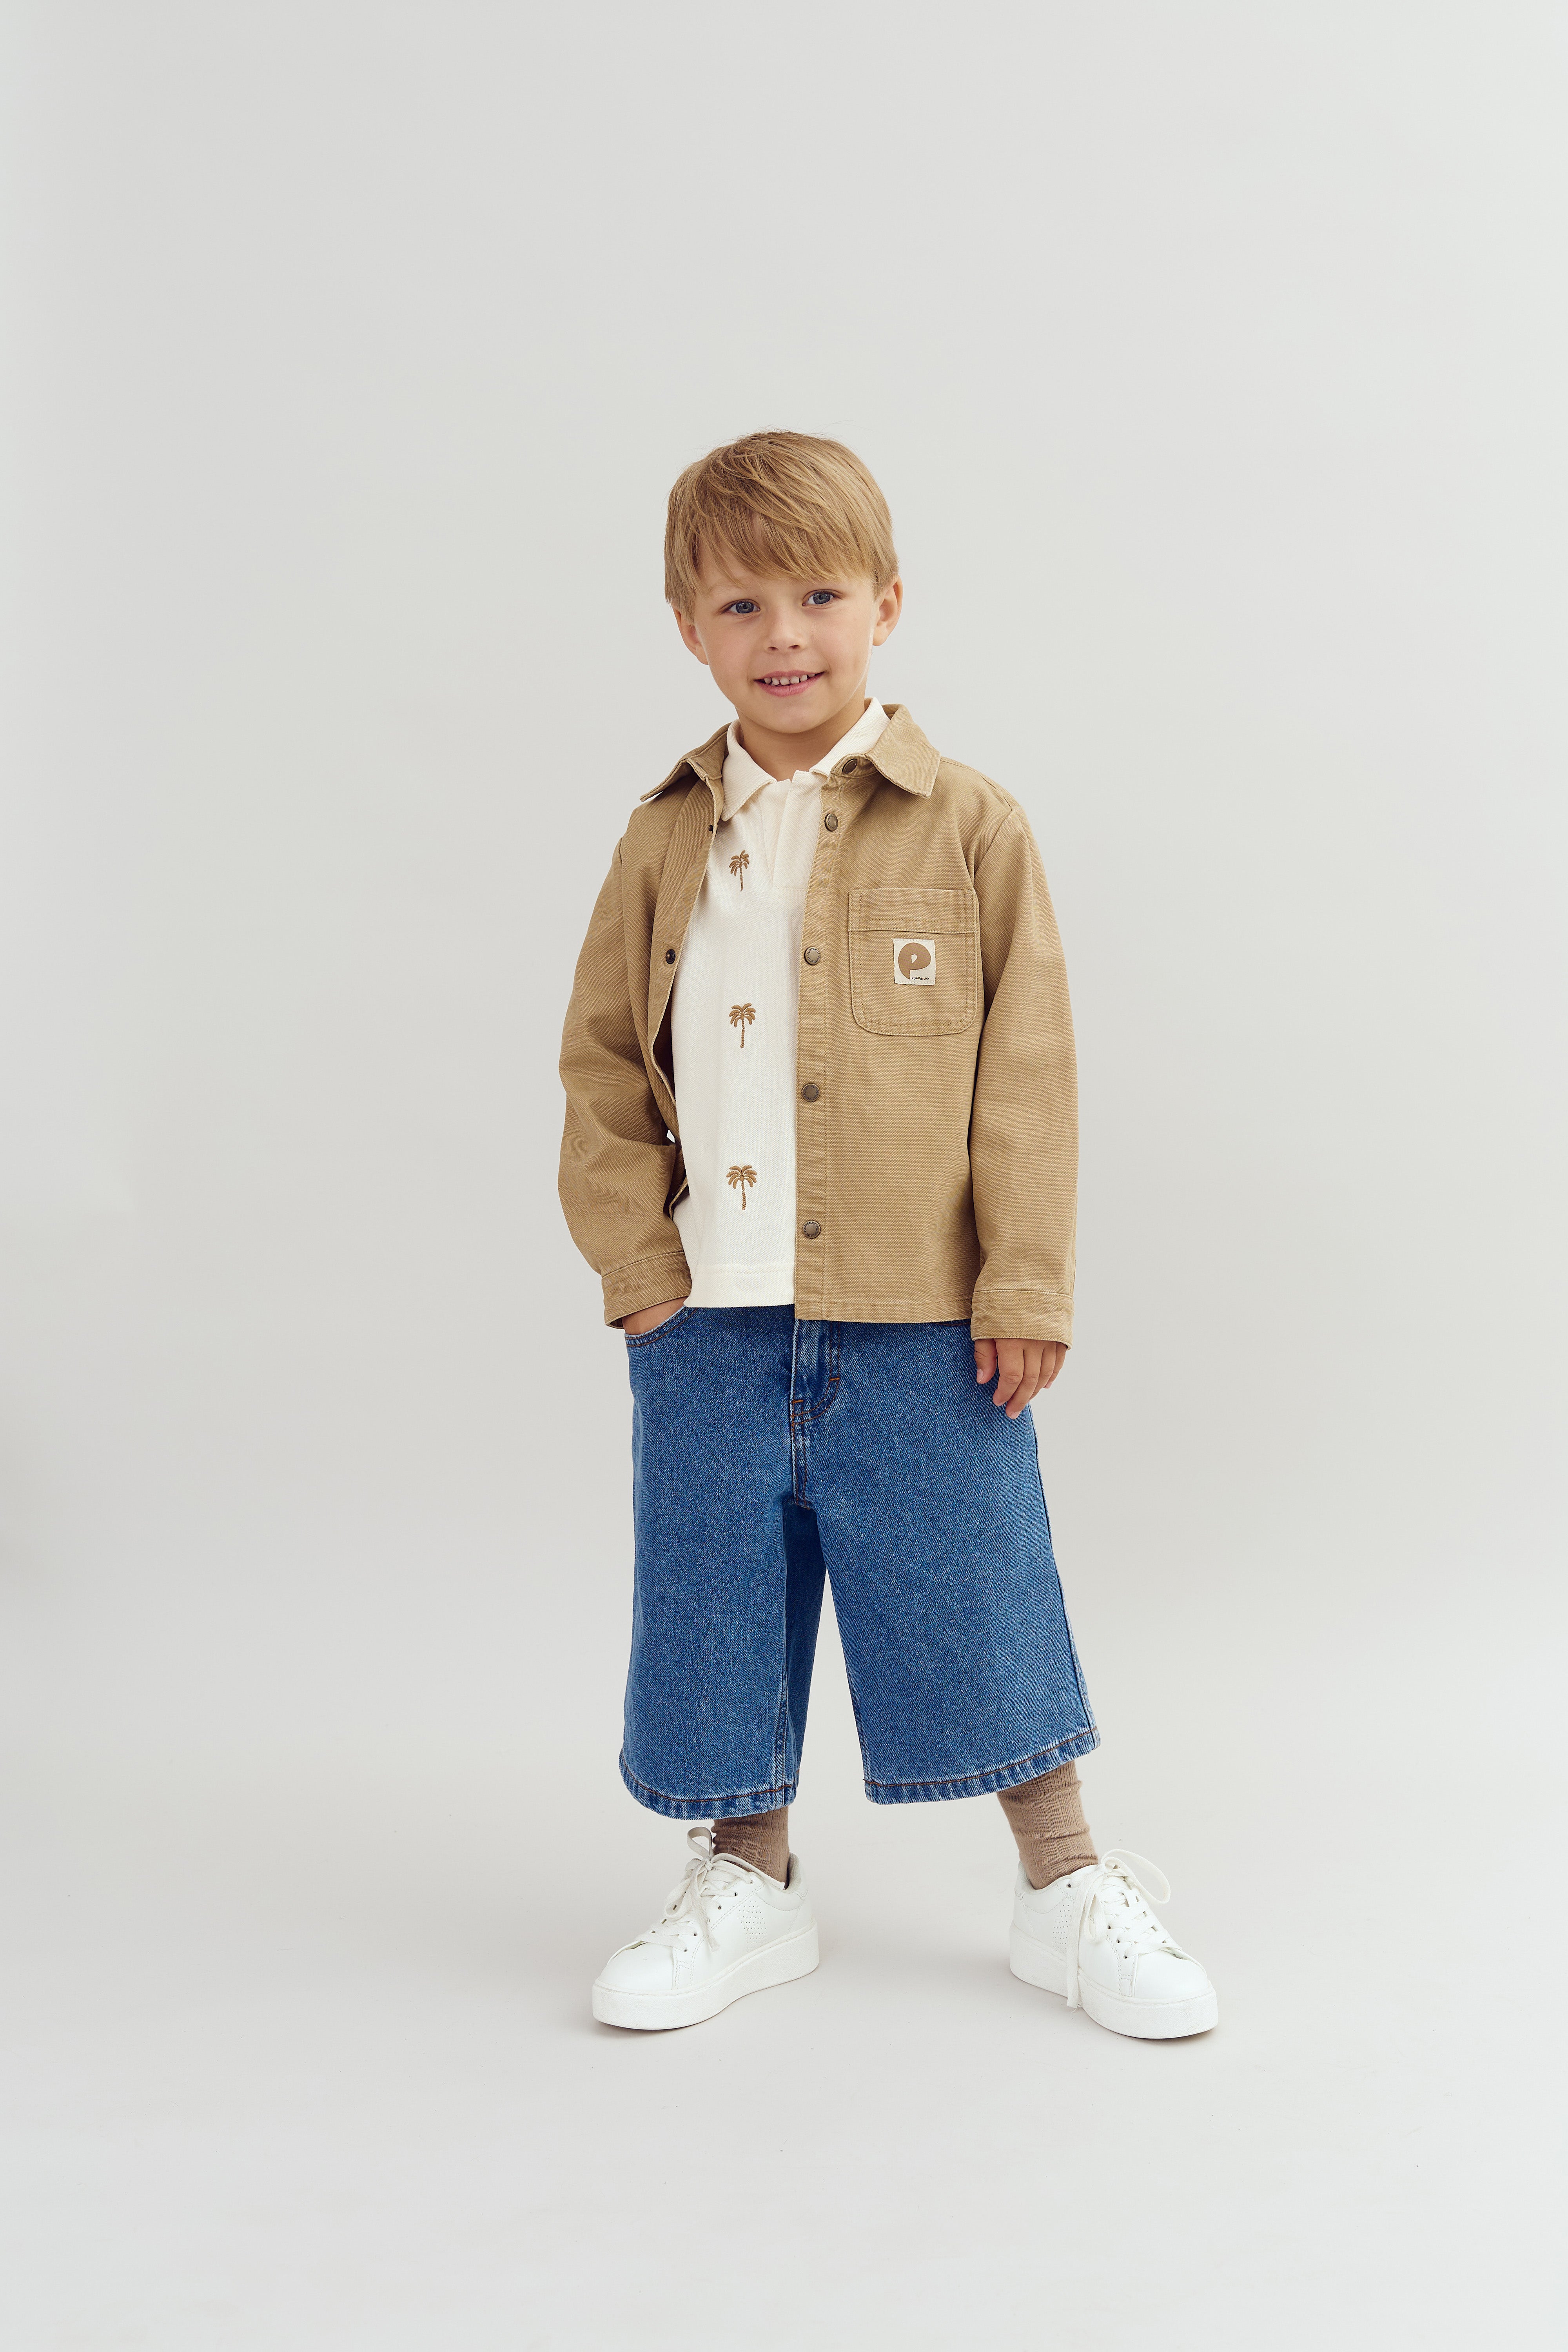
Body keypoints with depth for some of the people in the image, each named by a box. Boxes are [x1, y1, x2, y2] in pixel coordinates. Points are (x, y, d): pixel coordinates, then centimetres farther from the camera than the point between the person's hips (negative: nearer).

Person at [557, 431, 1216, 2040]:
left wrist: (1027, 1287, -7)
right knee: (716, 1599, 11)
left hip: (921, 1317, -3)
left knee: (975, 1591, 6)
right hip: (711, 1320, 3)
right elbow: (603, 1065, 10)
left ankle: (1068, 1889, 24)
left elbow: (1028, 1073, -3)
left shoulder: (970, 830, -3)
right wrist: (636, 1259, 0)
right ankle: (748, 1885, 30)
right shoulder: (668, 843, 5)